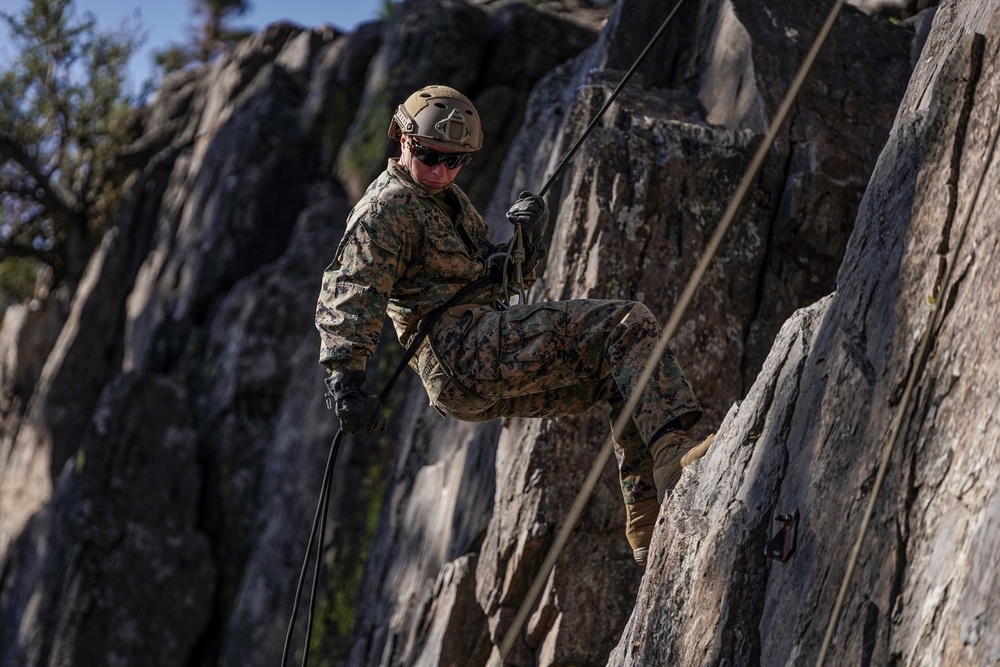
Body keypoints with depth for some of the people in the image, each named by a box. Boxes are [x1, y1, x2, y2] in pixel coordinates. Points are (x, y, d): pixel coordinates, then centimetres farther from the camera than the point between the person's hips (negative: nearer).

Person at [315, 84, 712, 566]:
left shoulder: (450, 200, 26)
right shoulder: (388, 207, -3)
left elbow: (504, 277, 26)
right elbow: (349, 294, -15)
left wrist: (525, 235, 5)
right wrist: (345, 381, -27)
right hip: (461, 350, -10)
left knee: (618, 378, 10)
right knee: (627, 324, -17)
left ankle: (650, 533, 4)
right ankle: (672, 453, -35)